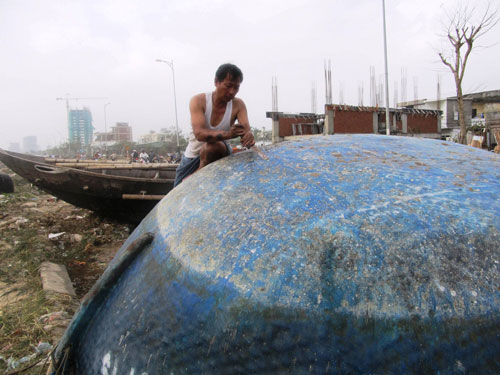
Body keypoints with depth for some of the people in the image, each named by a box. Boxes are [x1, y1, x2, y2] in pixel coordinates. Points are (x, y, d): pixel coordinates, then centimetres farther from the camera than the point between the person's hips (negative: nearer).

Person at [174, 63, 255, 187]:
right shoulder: (198, 101, -19)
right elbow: (199, 133, -33)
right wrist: (226, 134, -51)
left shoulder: (238, 105, -12)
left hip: (218, 153, 0)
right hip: (192, 157, 1)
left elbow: (246, 129, -26)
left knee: (212, 146, -35)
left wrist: (248, 136, -52)